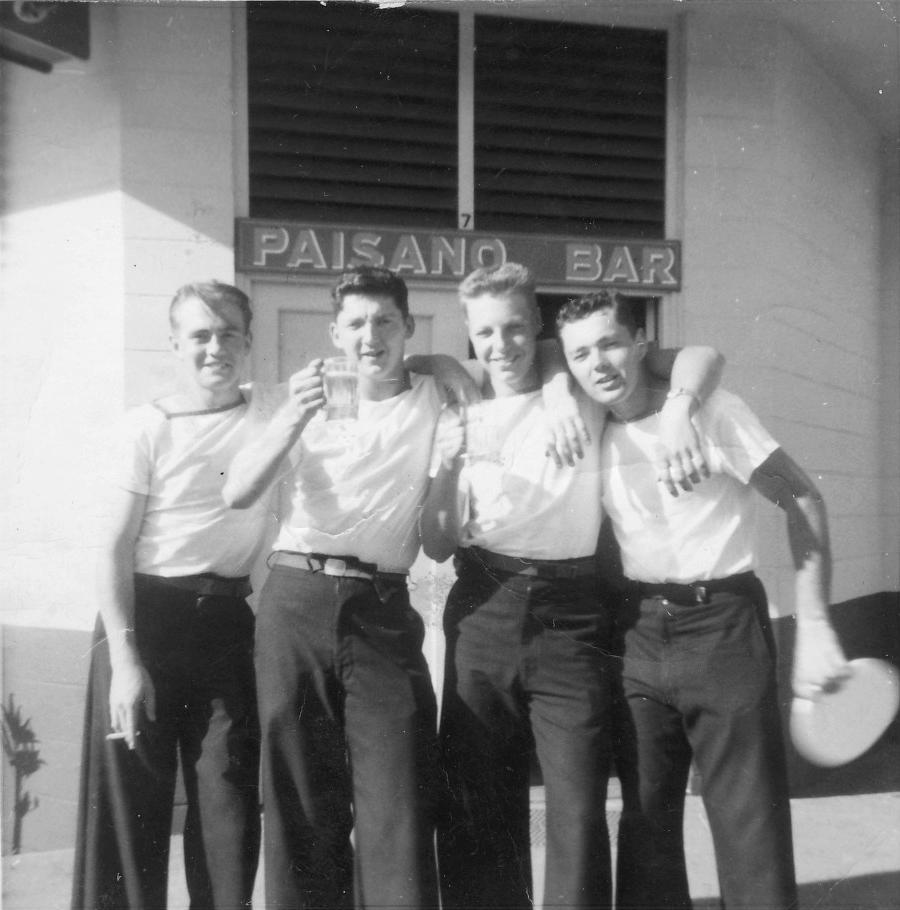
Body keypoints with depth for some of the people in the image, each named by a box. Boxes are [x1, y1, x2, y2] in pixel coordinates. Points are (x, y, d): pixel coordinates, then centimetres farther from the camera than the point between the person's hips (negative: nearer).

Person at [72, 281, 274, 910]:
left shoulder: (274, 415, 5)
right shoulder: (149, 426, -4)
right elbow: (116, 545, -6)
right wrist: (125, 659, -13)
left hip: (229, 620, 3)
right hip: (145, 615, -2)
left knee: (230, 796, 6)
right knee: (132, 797, 3)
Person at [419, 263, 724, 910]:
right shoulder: (463, 419, 11)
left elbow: (701, 356, 7)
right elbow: (437, 546, 5)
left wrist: (678, 412, -14)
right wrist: (448, 466, -12)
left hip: (569, 617, -2)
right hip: (482, 616, 2)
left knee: (578, 808, -4)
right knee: (475, 804, 7)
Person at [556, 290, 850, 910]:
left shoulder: (711, 411, -6)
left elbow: (803, 499, -5)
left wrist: (813, 625, -11)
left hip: (723, 625, -4)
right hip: (640, 632, 4)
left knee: (752, 835, -3)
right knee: (647, 824, 11)